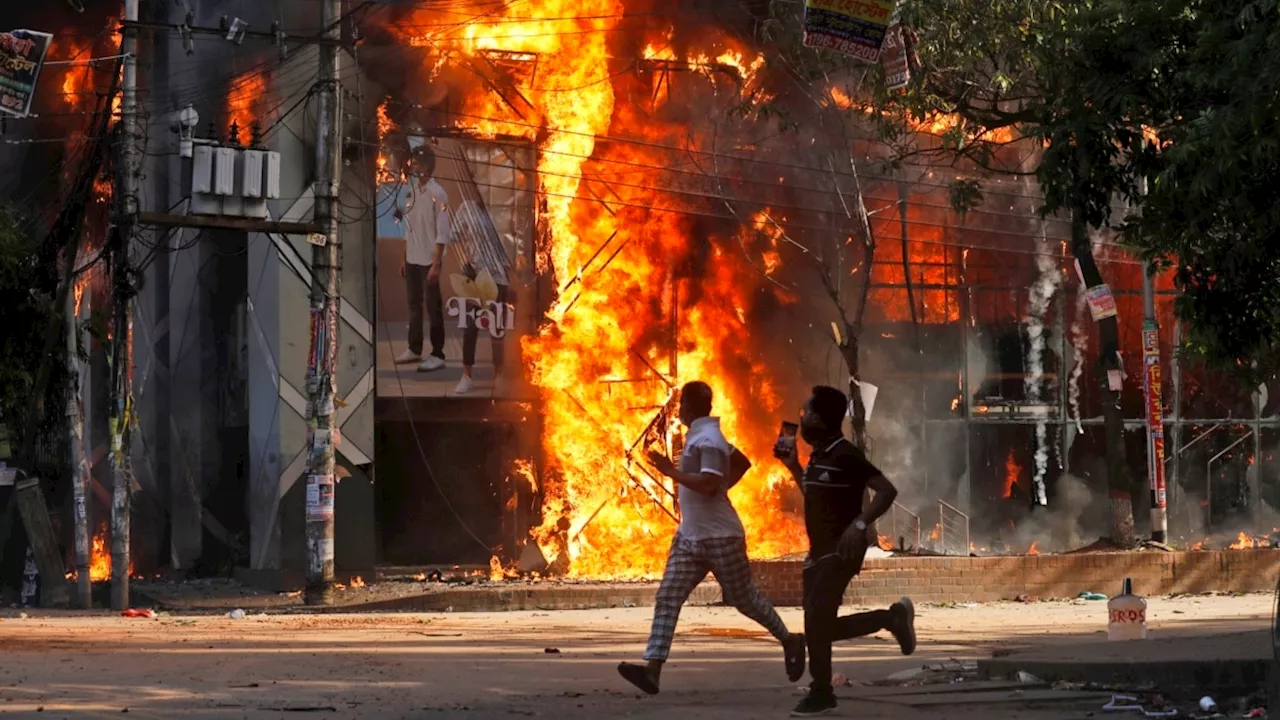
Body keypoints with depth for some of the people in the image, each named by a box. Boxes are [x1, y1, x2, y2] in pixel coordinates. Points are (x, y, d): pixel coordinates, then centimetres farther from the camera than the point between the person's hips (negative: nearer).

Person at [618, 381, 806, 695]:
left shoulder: (707, 439, -18)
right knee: (667, 598, -4)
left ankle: (789, 641, 28)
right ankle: (652, 669, -13)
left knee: (744, 597, 6)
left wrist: (671, 471, -25)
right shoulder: (700, 435, 13)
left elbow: (710, 485, -30)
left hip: (720, 538, -9)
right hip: (690, 536, 9)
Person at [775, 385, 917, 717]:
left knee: (816, 620, -12)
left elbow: (887, 490, -20)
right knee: (820, 626, 8)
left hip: (841, 550, -9)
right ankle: (892, 618, 20)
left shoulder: (845, 455, -15)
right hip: (820, 550, 9)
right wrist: (793, 466, 17)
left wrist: (860, 524, -31)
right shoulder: (819, 456, 12)